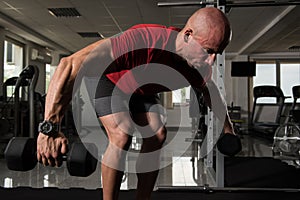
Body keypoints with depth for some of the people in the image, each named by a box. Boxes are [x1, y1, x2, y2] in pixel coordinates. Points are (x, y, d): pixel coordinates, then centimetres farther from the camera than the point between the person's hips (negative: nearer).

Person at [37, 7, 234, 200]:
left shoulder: (199, 68, -22)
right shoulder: (143, 41, -45)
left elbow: (213, 94, 3)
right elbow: (70, 65, -48)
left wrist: (228, 129, 15)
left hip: (140, 87, 6)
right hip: (106, 76, -5)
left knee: (158, 135, -5)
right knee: (122, 135, -23)